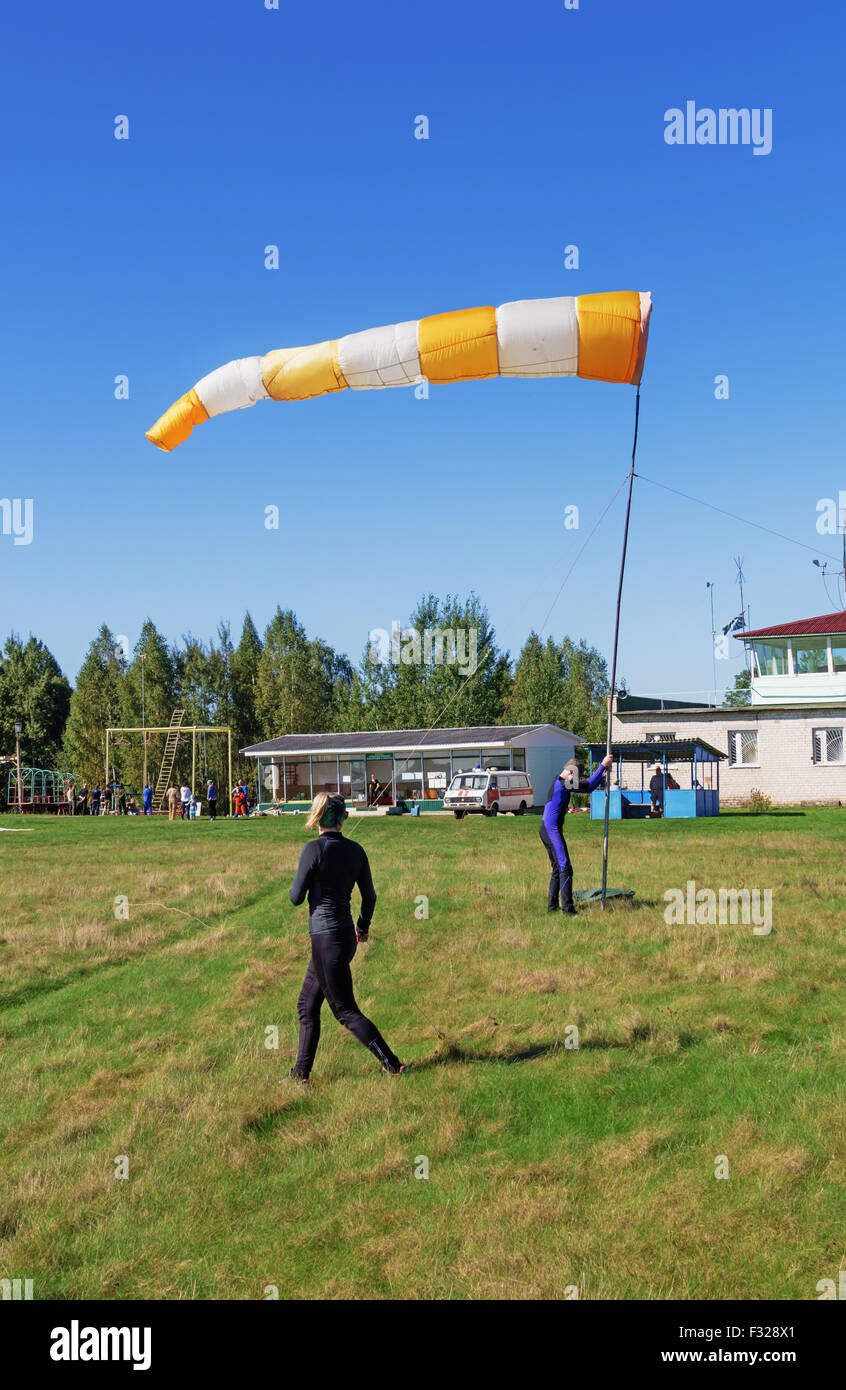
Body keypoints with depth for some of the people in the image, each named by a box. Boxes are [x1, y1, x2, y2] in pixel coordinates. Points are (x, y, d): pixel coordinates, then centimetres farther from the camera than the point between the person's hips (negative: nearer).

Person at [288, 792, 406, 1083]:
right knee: (307, 1004, 17)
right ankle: (301, 1073, 21)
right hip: (346, 934, 8)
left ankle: (393, 1065, -1)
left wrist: (300, 880, 11)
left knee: (346, 1011, 0)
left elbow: (296, 898, -10)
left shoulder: (314, 849, -15)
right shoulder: (355, 849, 4)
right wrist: (363, 927, 29)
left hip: (327, 938, -8)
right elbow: (369, 895, 12)